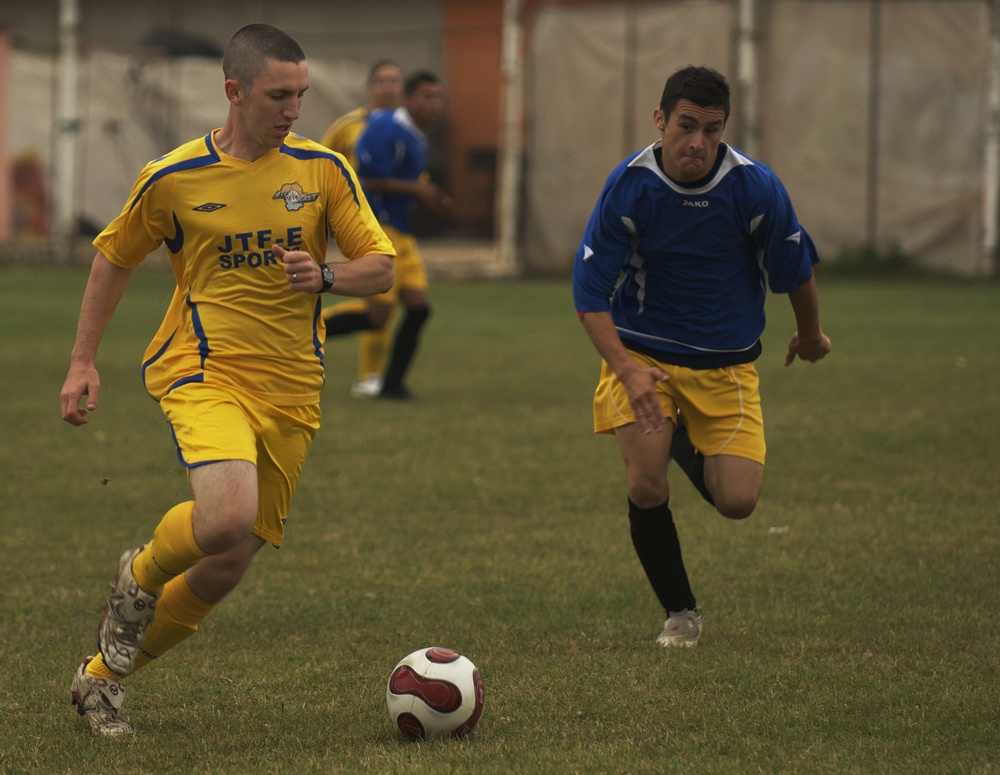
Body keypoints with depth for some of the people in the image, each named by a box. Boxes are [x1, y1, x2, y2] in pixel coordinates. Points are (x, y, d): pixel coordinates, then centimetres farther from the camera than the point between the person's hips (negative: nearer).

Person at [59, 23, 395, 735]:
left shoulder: (323, 170, 1)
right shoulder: (173, 179, -3)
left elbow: (380, 268, 3)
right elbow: (115, 256, 12)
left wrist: (325, 278, -19)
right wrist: (83, 361, 7)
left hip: (291, 393, 4)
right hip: (204, 374, -4)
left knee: (225, 571, 6)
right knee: (226, 519, -31)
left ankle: (102, 676, 26)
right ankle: (142, 576, 3)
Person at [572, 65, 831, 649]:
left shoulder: (755, 186, -16)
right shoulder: (630, 185, -17)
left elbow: (796, 267, 3)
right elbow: (590, 290, -15)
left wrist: (811, 334, 19)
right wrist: (626, 370, -28)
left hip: (727, 362, 1)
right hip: (643, 353, -1)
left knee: (738, 501, -10)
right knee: (647, 487, -18)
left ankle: (688, 448, 27)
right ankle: (680, 614, 6)